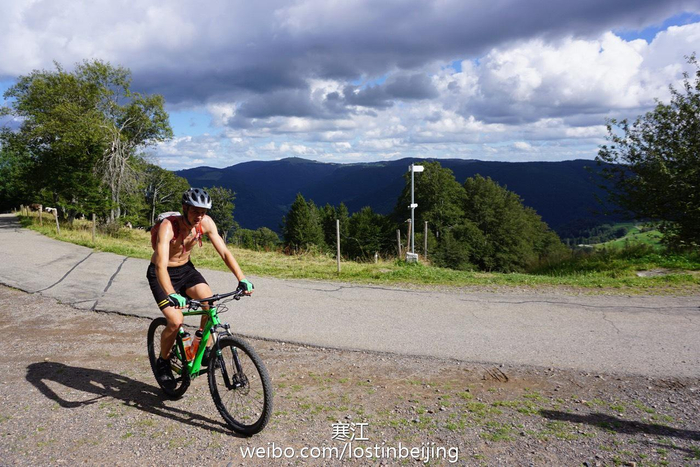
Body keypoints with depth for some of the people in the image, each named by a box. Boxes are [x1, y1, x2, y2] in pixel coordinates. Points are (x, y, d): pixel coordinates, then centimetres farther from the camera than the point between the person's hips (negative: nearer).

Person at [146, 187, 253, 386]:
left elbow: (224, 252, -15)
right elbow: (161, 265, -42)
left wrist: (242, 279, -26)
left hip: (185, 269, 4)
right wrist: (172, 295, -56)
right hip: (162, 274, -4)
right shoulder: (168, 226, -31)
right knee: (176, 321, -20)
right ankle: (163, 361, 9)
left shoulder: (206, 223, -16)